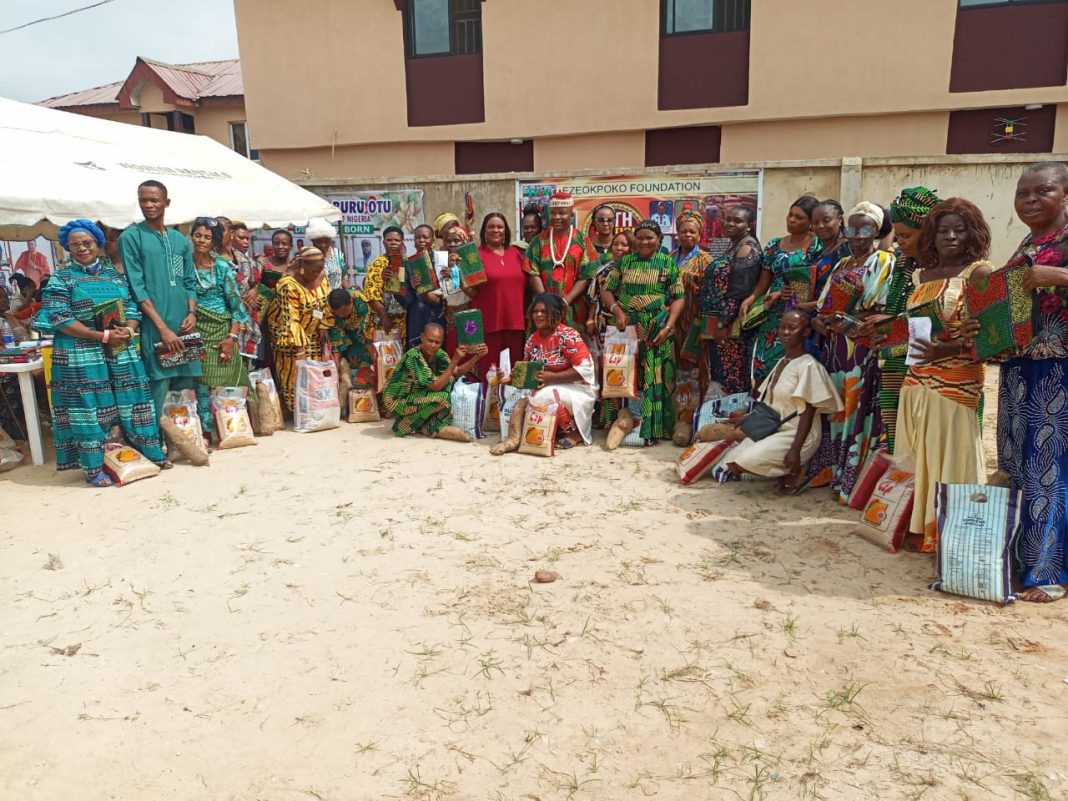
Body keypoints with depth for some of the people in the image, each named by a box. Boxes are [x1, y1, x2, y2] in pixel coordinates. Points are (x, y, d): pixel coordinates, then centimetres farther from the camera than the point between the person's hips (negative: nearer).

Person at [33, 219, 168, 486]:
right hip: (82, 354, -4)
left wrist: (128, 329, -13)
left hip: (121, 351, 4)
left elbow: (132, 307, 10)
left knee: (131, 401, 7)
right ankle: (93, 468, 5)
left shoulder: (114, 274, 12)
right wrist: (103, 335, -17)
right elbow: (59, 318, -10)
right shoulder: (61, 278, -1)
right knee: (88, 406, -2)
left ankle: (151, 453, 17)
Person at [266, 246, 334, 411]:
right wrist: (299, 348, -32)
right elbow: (291, 320, -30)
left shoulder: (321, 277, -7)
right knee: (294, 372, -4)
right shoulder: (289, 285, -27)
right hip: (291, 334, -6)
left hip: (313, 333, 6)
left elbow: (326, 304, 7)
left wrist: (323, 328, 3)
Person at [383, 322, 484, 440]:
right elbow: (436, 386, -29)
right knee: (441, 398, -28)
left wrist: (477, 356, -14)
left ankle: (435, 426, -8)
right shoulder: (413, 357, -27)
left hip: (417, 396, 8)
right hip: (397, 401, -8)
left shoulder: (438, 354, -5)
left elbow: (458, 372, -1)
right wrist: (455, 360, -32)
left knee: (448, 378, -9)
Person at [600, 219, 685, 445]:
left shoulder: (668, 263, 4)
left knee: (655, 378, -3)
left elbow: (678, 298, 1)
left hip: (656, 330, -2)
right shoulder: (624, 262, 9)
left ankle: (652, 428, 3)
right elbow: (606, 291, 10)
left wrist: (668, 326, -11)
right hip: (627, 328, 2)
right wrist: (617, 310, -9)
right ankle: (622, 423, 12)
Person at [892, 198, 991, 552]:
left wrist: (950, 349, -25)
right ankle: (921, 527, 21)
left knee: (948, 456, -4)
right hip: (917, 378, 6)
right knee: (917, 457, 10)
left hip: (956, 380, -6)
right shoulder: (920, 276, 15)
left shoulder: (978, 272, -4)